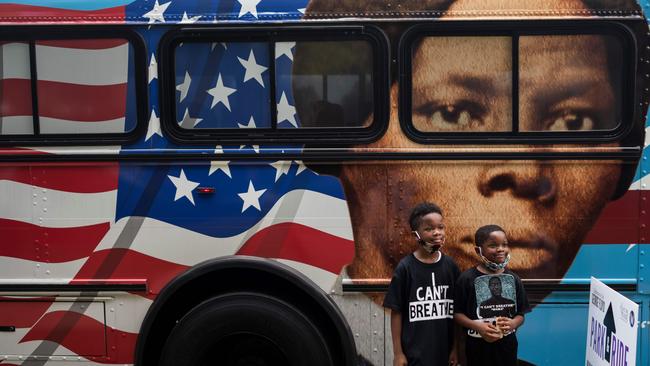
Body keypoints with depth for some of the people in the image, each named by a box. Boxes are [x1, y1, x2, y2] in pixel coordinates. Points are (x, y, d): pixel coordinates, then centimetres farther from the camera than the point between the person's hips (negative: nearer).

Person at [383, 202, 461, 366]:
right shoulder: (405, 268, -8)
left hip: (444, 352, 4)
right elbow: (396, 312, -5)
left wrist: (456, 347, 7)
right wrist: (398, 353, -6)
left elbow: (457, 311, 7)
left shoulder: (450, 266, 2)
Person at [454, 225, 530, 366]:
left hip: (507, 345, 3)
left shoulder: (513, 279, 2)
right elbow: (457, 313, -6)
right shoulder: (467, 278, -8)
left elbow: (520, 314, 6)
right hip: (478, 347, -3)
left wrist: (513, 324, -15)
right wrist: (477, 325, -21)